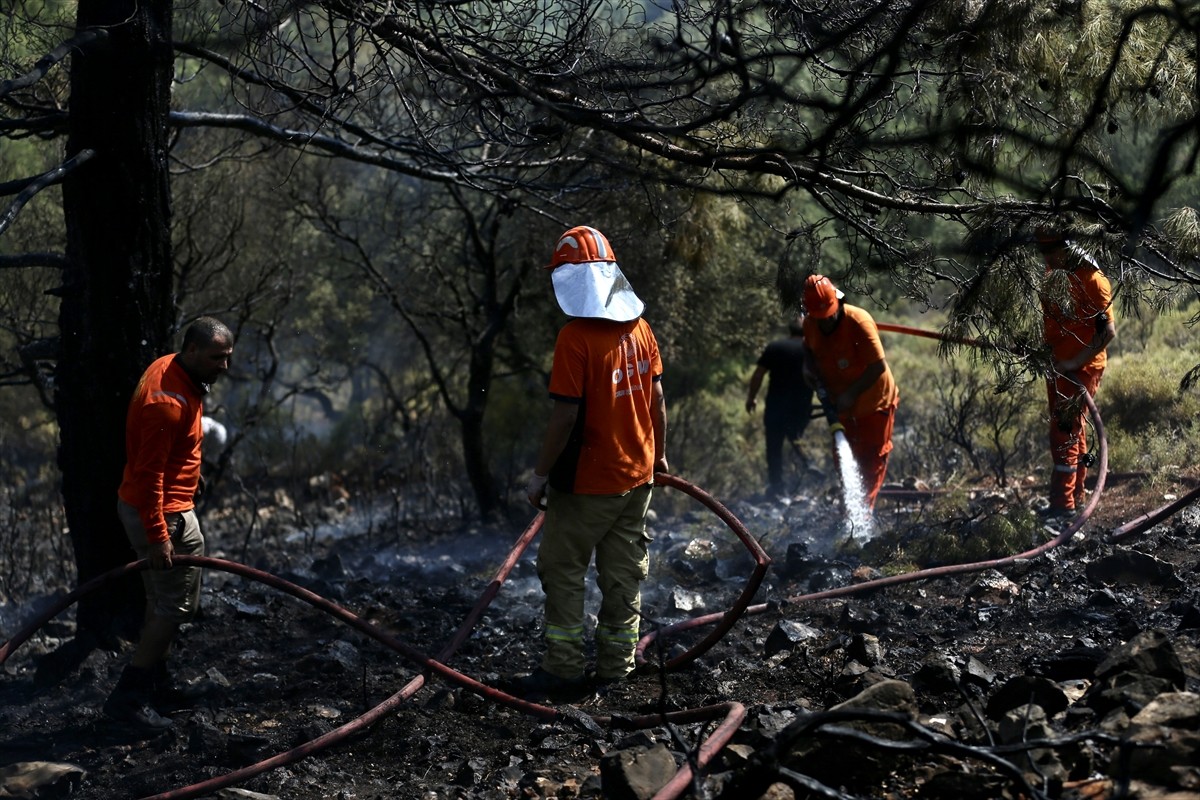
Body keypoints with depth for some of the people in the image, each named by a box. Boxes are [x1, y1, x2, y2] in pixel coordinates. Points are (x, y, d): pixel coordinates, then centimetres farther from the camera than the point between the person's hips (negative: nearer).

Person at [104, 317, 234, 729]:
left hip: (159, 505, 11)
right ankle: (129, 696, -3)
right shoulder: (167, 400, -27)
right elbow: (149, 474, -27)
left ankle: (156, 683, 32)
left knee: (163, 599, 20)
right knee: (175, 605, -7)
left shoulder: (172, 370, 5)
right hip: (161, 512, -11)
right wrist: (158, 535, -26)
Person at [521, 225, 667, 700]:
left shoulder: (575, 338, -19)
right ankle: (615, 665, 20)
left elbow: (565, 416, -20)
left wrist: (541, 474, -10)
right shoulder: (640, 328, 1)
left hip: (588, 482, -6)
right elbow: (657, 399, 8)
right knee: (623, 572, 13)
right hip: (637, 475, 6)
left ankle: (565, 667, 7)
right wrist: (658, 455, 20)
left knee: (562, 571, 6)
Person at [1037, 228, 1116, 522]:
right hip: (1057, 365, 9)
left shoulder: (1092, 280, -19)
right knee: (1073, 432, 17)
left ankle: (1063, 505, -4)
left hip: (1082, 369, -9)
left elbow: (1108, 331, -20)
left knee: (1064, 433, -9)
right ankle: (1075, 496, 28)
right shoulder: (1053, 274, 7)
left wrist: (1076, 363, -22)